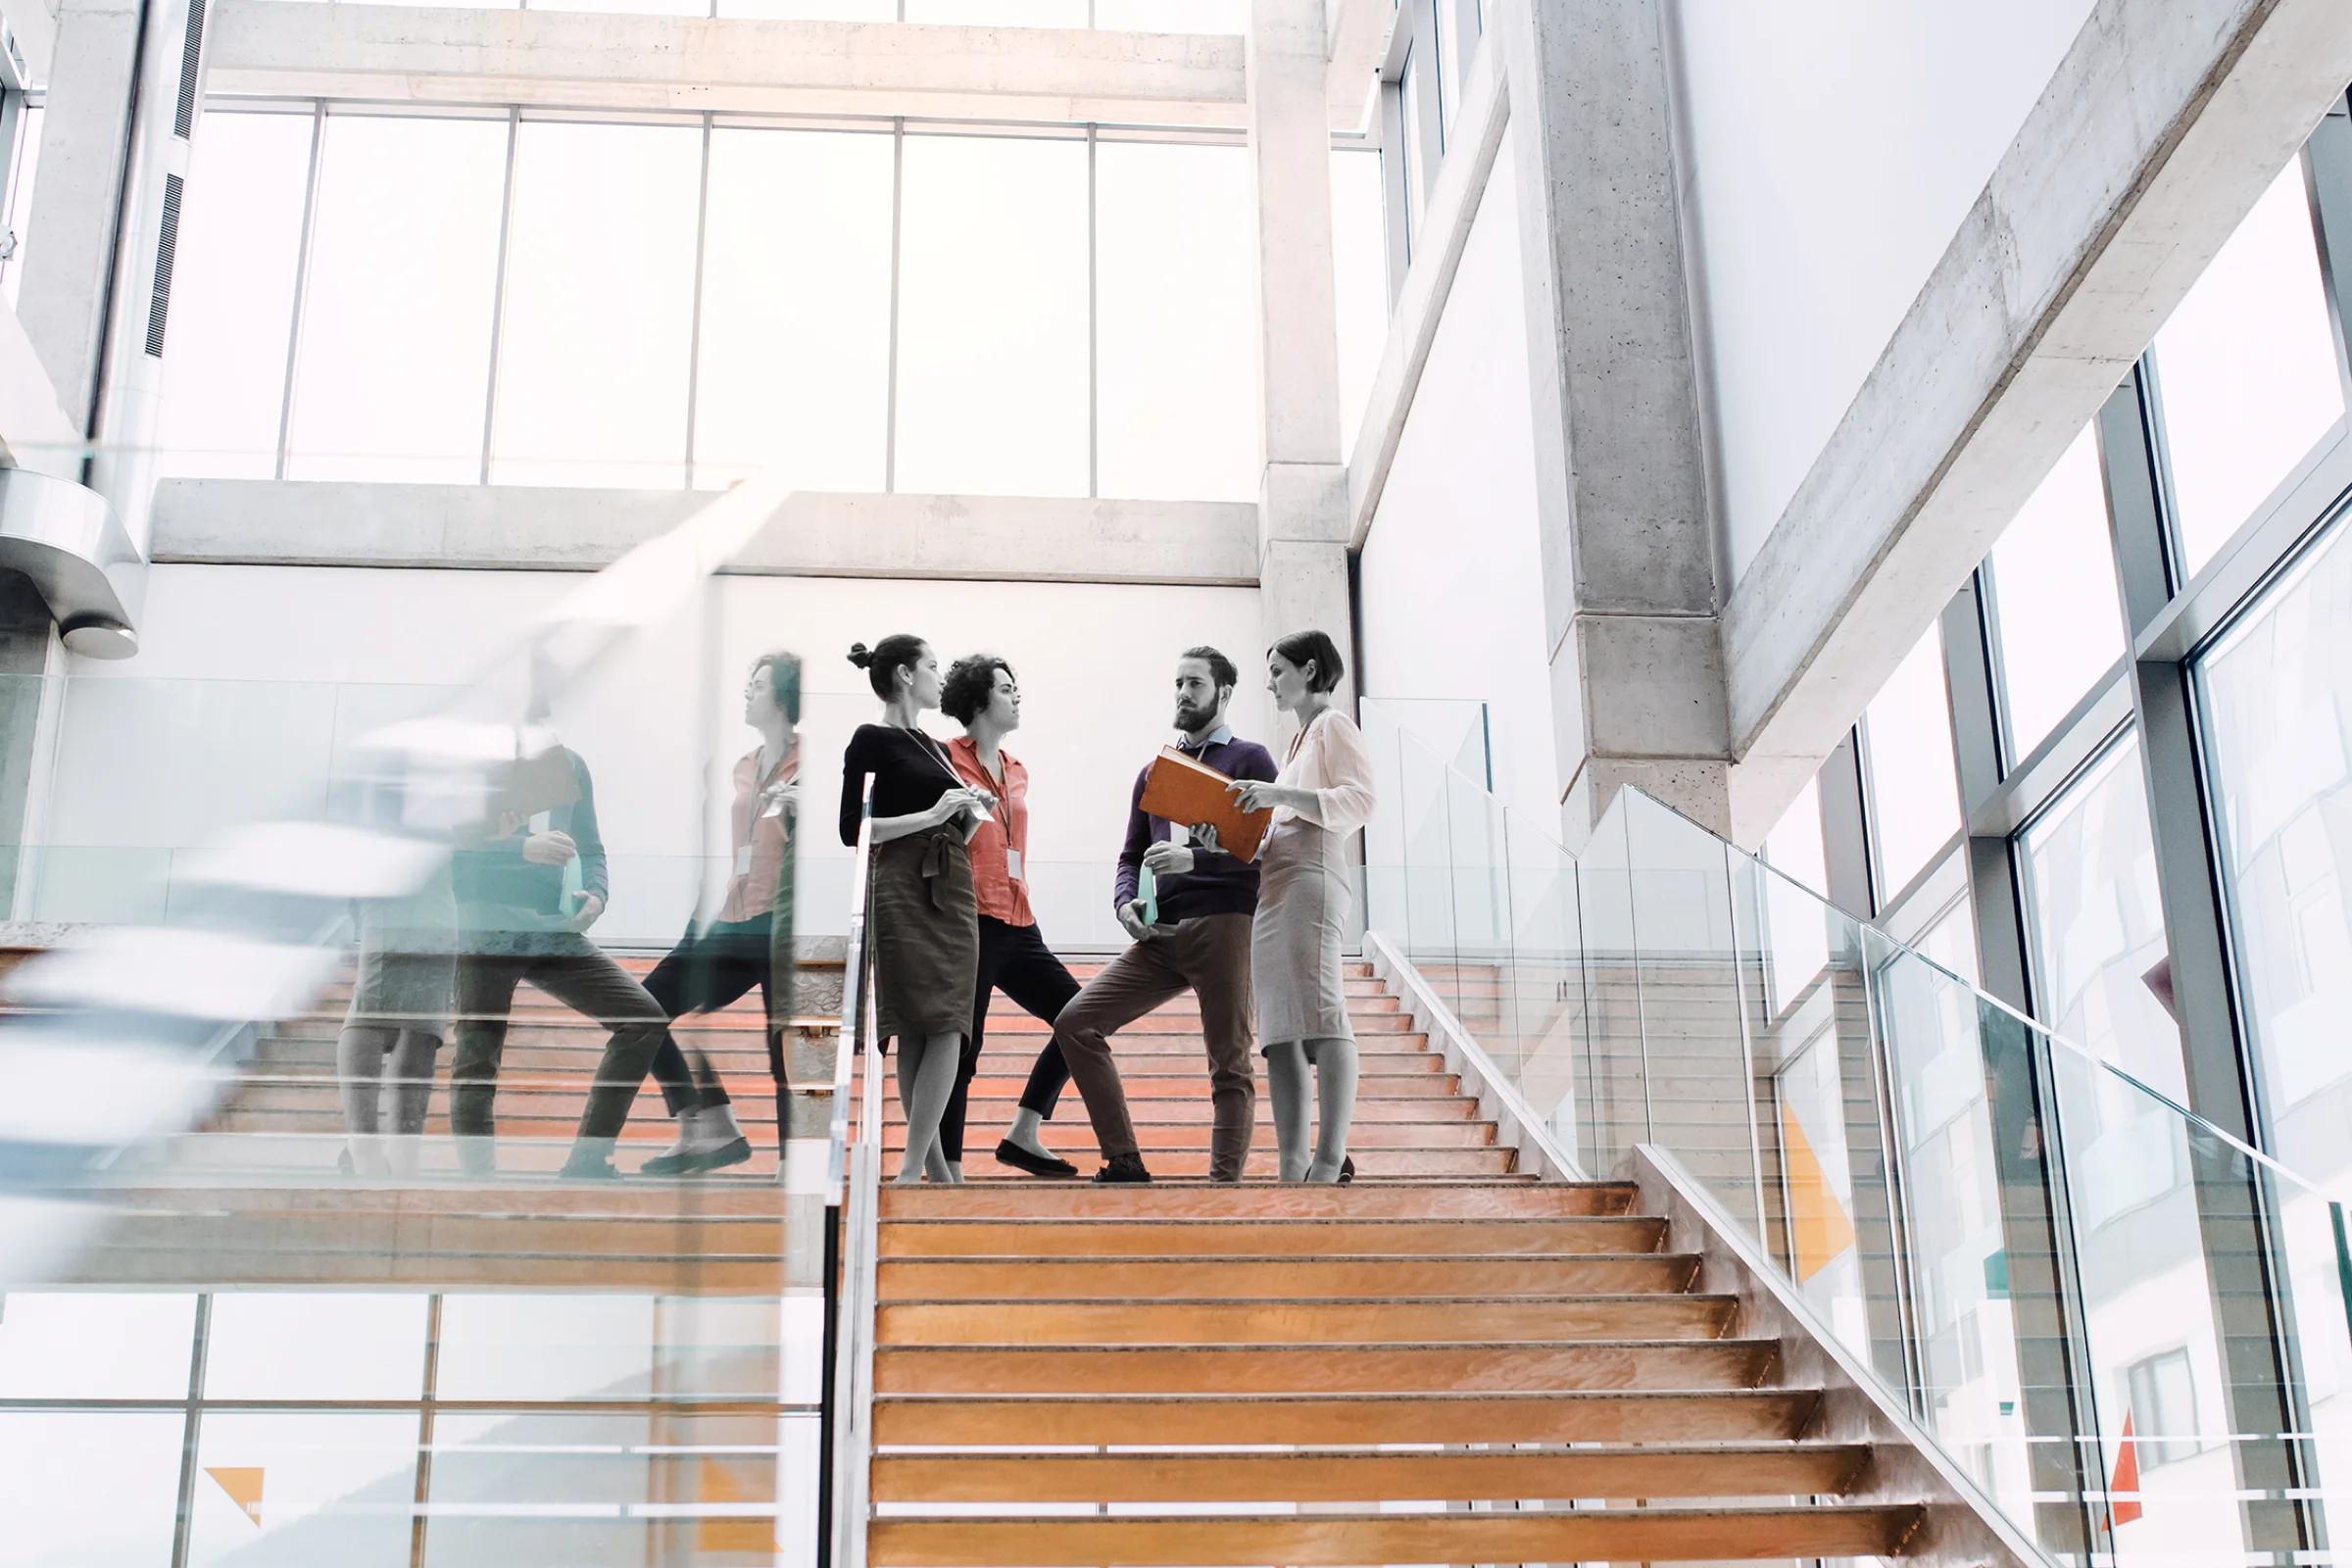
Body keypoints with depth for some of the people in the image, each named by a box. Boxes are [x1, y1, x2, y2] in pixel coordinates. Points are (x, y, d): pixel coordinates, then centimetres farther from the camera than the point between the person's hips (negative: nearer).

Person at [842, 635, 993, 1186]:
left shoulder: (936, 748, 19)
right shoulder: (872, 741, -5)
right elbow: (852, 830, -12)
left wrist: (974, 815, 5)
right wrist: (932, 814, -16)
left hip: (952, 892, 8)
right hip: (903, 892, -7)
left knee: (946, 1029, 1)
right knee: (920, 1030, -11)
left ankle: (924, 1167, 2)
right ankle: (914, 1167, -9)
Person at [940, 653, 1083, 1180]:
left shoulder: (1017, 772, 18)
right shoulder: (946, 759, -4)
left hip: (1017, 924, 8)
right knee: (963, 1046, -7)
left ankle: (1022, 1136, 14)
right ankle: (949, 1169, 0)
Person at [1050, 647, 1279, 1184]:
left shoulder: (1249, 760, 5)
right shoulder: (1155, 770, 22)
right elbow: (1131, 856, 23)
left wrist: (1193, 859, -19)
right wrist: (1125, 902, 2)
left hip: (1223, 925, -6)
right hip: (1160, 934, 6)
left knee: (1229, 1068, -5)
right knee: (1075, 1023, -6)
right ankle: (1125, 1163, -3)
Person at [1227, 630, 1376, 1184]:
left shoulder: (1333, 725, 4)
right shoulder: (1301, 738, 29)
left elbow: (1360, 802, -9)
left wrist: (1282, 795, -18)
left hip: (1310, 882, -9)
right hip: (1275, 888, 9)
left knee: (1319, 1015, -18)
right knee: (1280, 1033, 0)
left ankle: (1330, 1163, -26)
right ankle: (1291, 1171, -5)